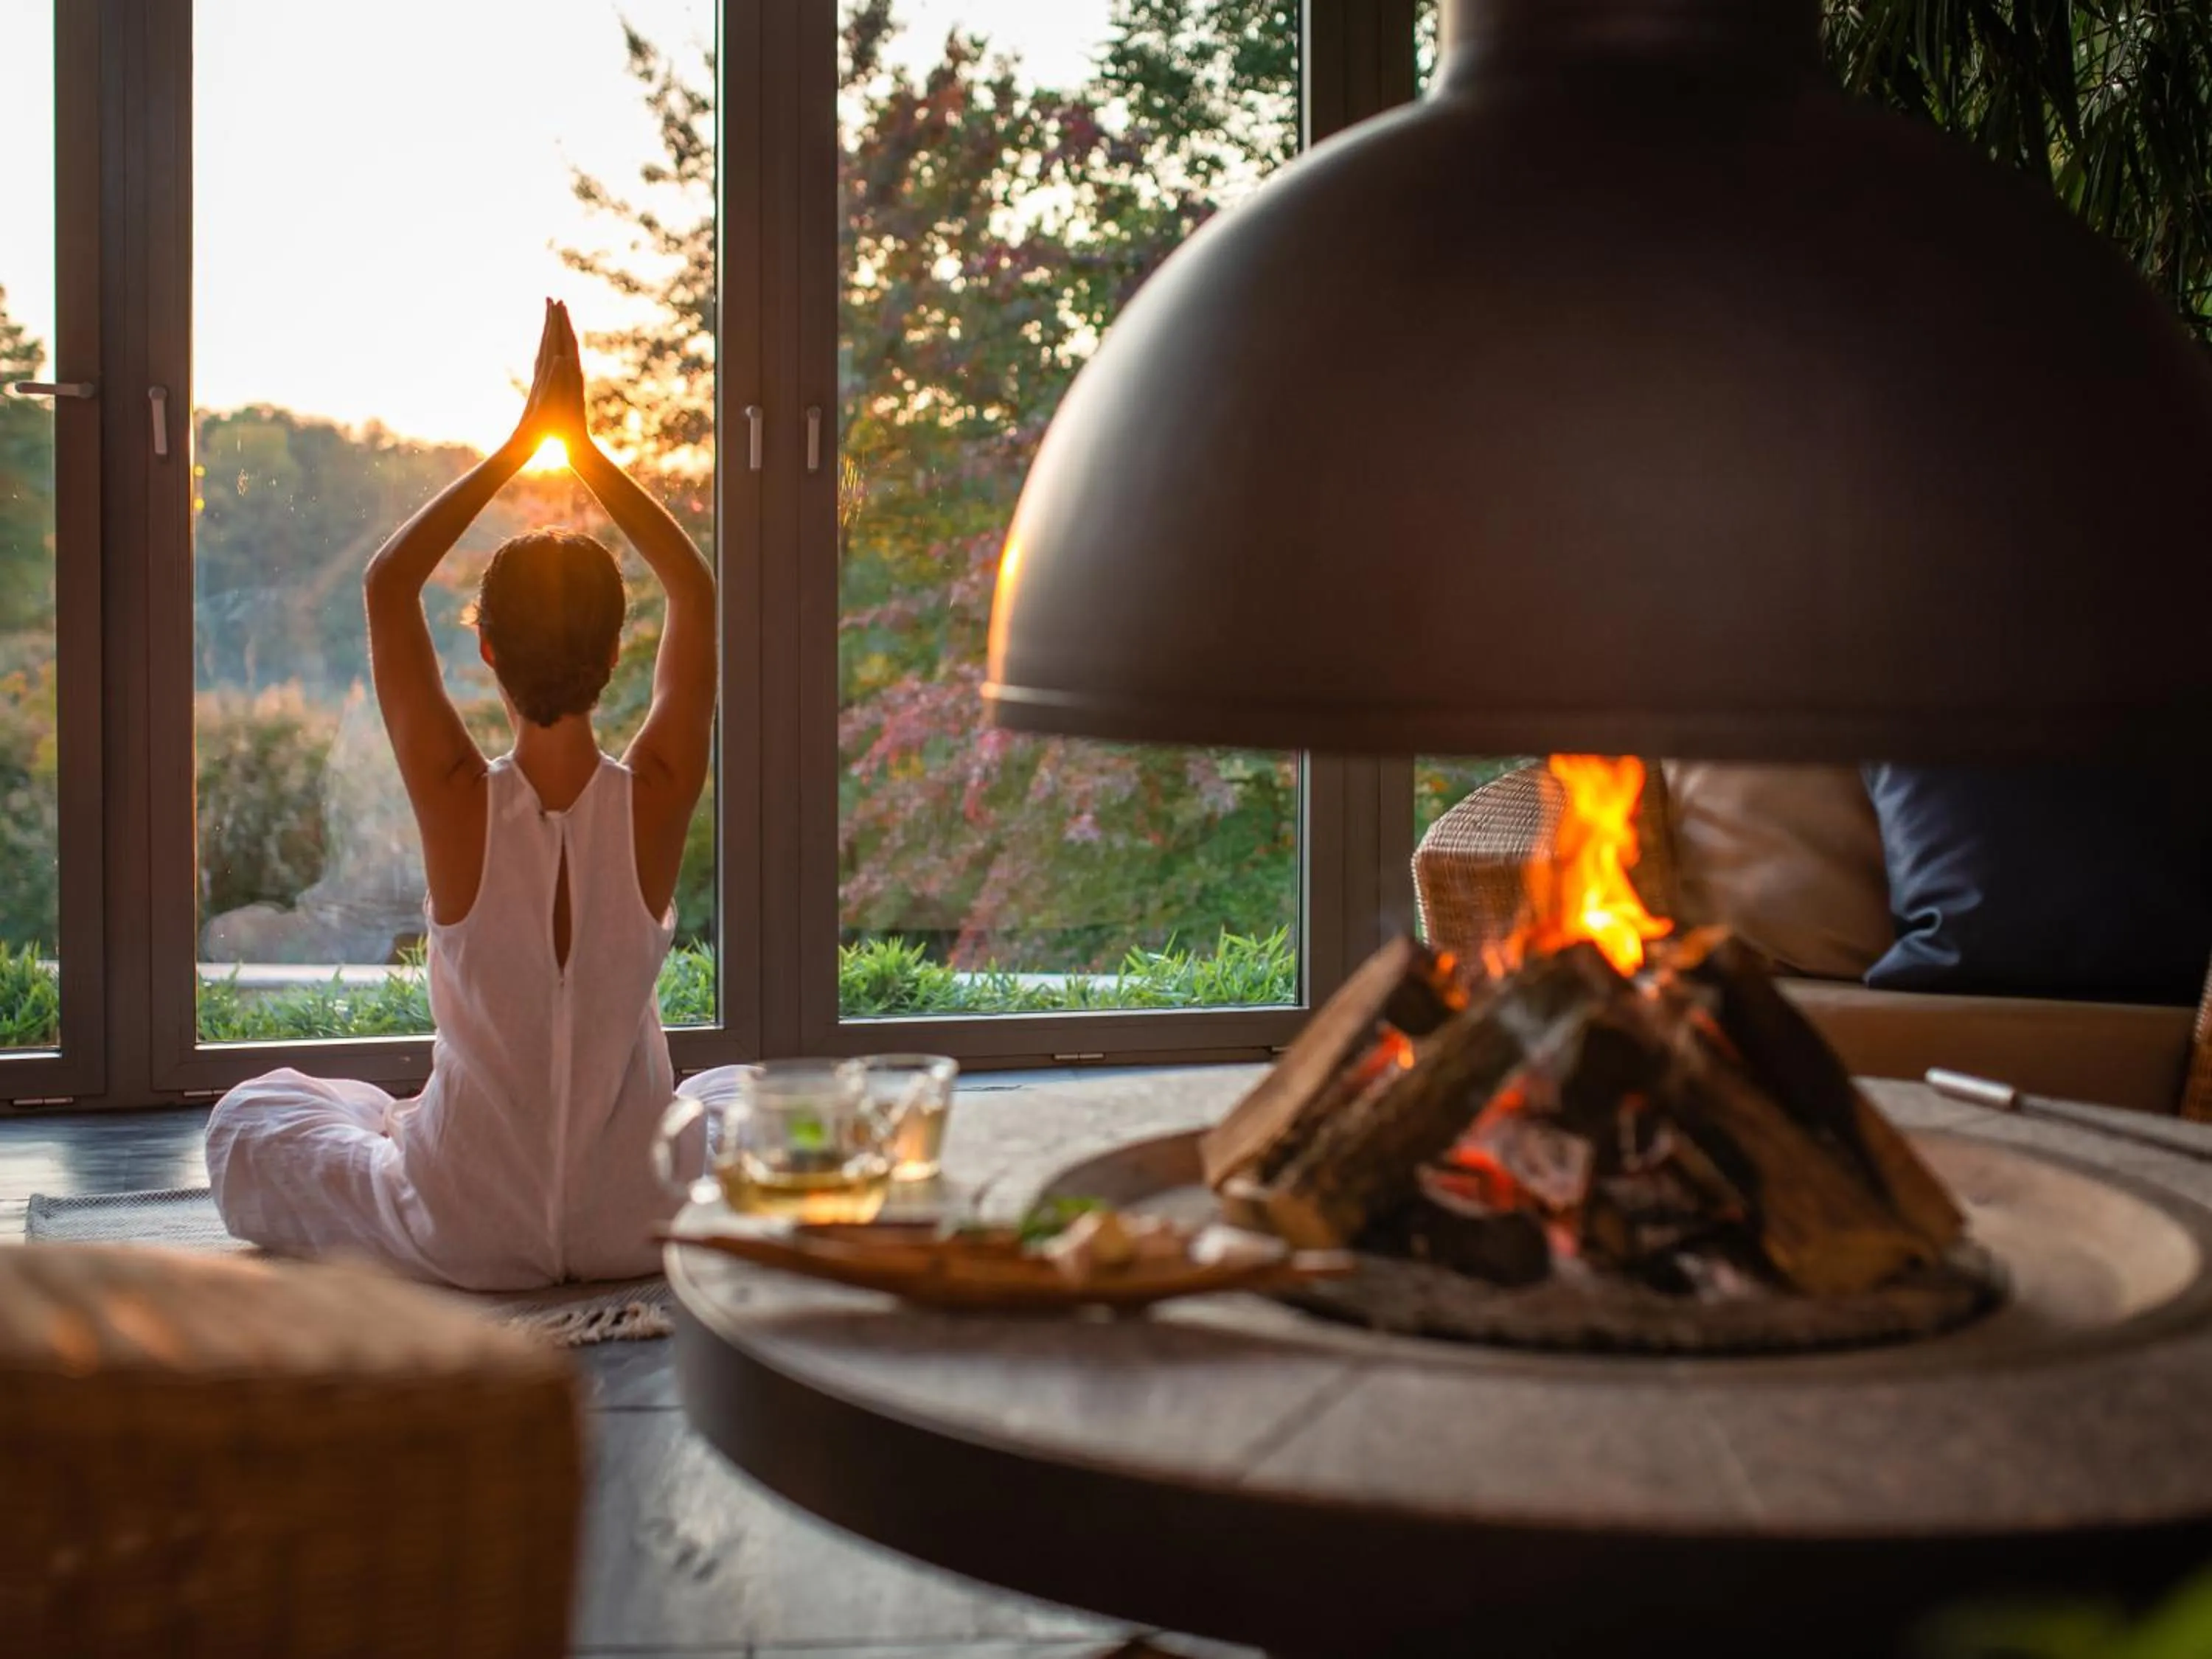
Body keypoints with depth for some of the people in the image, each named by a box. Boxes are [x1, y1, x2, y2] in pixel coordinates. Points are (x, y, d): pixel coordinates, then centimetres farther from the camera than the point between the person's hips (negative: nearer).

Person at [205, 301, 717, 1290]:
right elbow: (696, 592, 0)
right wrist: (585, 446, -2)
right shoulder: (655, 800, -16)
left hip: (464, 1236, -2)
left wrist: (519, 443, -6)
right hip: (638, 1227, 2)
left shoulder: (458, 804, -20)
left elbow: (388, 585, -7)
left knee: (250, 1116, 25)